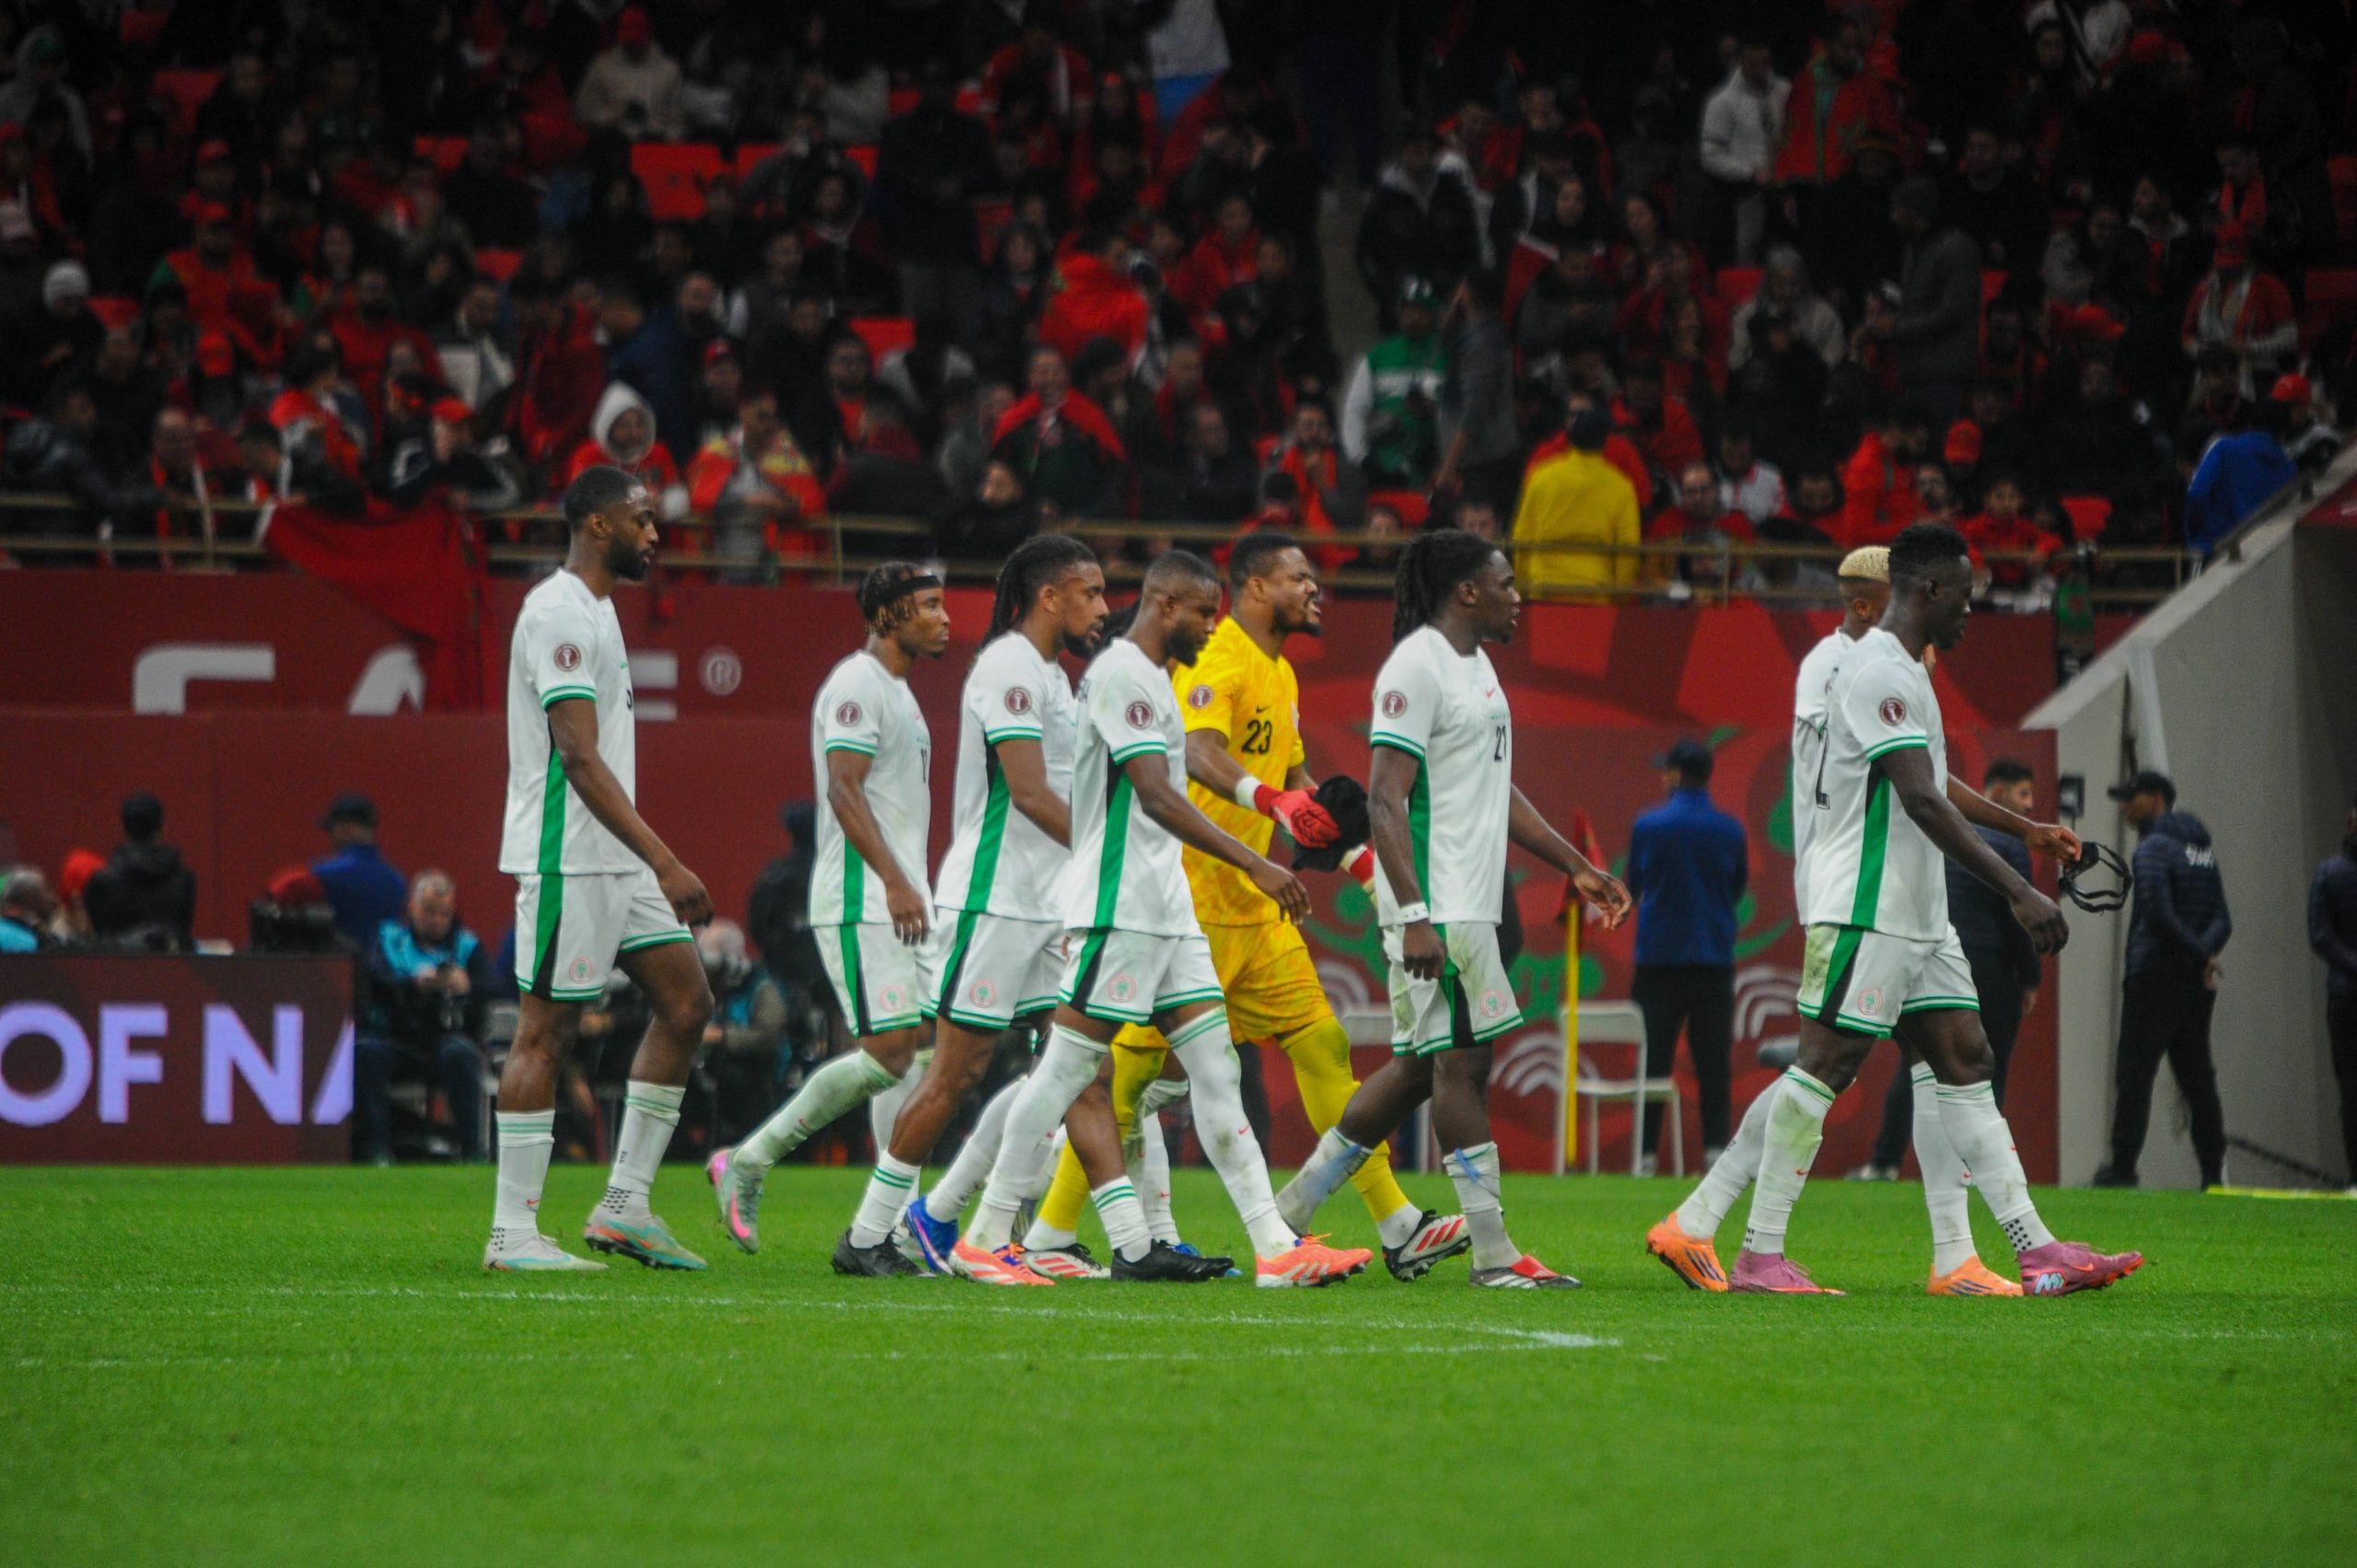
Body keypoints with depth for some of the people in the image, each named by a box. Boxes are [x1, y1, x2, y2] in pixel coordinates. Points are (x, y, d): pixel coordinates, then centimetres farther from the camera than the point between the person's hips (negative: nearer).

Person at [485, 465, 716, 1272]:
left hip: (618, 863, 10)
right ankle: (512, 1232, -2)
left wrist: (655, 862, 22)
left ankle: (625, 1207, 11)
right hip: (568, 859, -10)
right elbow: (580, 759, -23)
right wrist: (666, 863, -26)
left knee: (685, 1002, 8)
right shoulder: (558, 614, -15)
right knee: (545, 1031, -6)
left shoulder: (595, 609, 17)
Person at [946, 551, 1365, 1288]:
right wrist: (1252, 864, -25)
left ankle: (1275, 1247, 0)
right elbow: (1155, 793, -22)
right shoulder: (1121, 675, -13)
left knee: (1215, 1064, 4)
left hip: (1165, 907, 10)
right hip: (1119, 906, -10)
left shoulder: (1149, 678, 19)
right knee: (1067, 1066, -6)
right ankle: (985, 1239, 1)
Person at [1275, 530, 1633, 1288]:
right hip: (1435, 908, -10)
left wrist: (1576, 867, 25)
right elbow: (1385, 799, -18)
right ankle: (1493, 1254, -6)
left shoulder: (1475, 665, 19)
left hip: (1466, 905, 10)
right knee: (1463, 1061, -8)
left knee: (1422, 1066, 11)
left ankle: (1289, 1213, 18)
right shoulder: (1416, 668, -12)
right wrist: (1414, 917, -25)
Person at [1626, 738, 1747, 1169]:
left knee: (1654, 1058, 2)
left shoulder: (1648, 826, -6)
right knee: (1712, 1060, 4)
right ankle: (1715, 1146, -3)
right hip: (1714, 958, 1)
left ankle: (1646, 1153, -1)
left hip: (1659, 958, -1)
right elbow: (1739, 888, 12)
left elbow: (1633, 887, 6)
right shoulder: (1730, 830, -1)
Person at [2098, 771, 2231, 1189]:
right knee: (2197, 1075, 9)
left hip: (2155, 977, -8)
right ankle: (2214, 1170, 6)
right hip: (2196, 982, 8)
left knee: (2134, 1074, -7)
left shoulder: (2154, 847, -9)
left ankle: (2123, 1167, -10)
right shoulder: (2202, 847, 17)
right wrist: (2205, 953, -6)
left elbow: (2158, 914, -21)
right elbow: (2222, 919, 11)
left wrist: (2200, 954, -13)